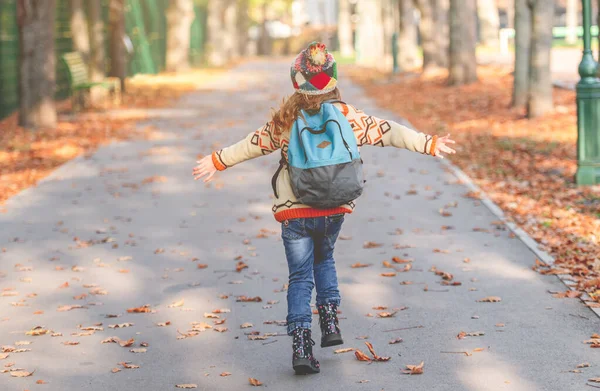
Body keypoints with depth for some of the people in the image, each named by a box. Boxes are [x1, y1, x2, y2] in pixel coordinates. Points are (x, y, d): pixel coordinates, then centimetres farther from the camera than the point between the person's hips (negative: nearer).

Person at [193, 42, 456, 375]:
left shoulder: (285, 120, -3)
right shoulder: (347, 116, -3)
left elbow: (251, 145, 5)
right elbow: (389, 133, 1)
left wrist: (216, 162, 18)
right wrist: (429, 144, 10)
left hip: (294, 213, -1)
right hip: (334, 210, 1)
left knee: (300, 276, 6)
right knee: (323, 258, 28)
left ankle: (301, 345, -6)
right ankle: (330, 320, 13)